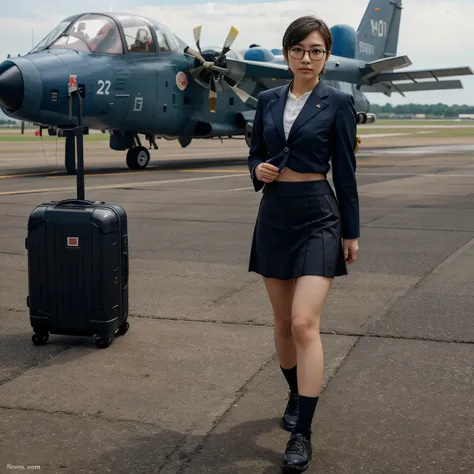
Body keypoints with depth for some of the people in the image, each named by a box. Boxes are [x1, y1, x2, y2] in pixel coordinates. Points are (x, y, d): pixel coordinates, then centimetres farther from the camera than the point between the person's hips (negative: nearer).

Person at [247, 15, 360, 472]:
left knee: (304, 323, -13)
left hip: (317, 216, -5)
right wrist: (258, 170, -7)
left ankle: (302, 434, -8)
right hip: (273, 215, 5)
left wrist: (351, 232, -2)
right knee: (283, 322, 13)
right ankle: (296, 395, 35)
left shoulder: (337, 102, -4)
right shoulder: (268, 100, 8)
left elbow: (345, 171, -3)